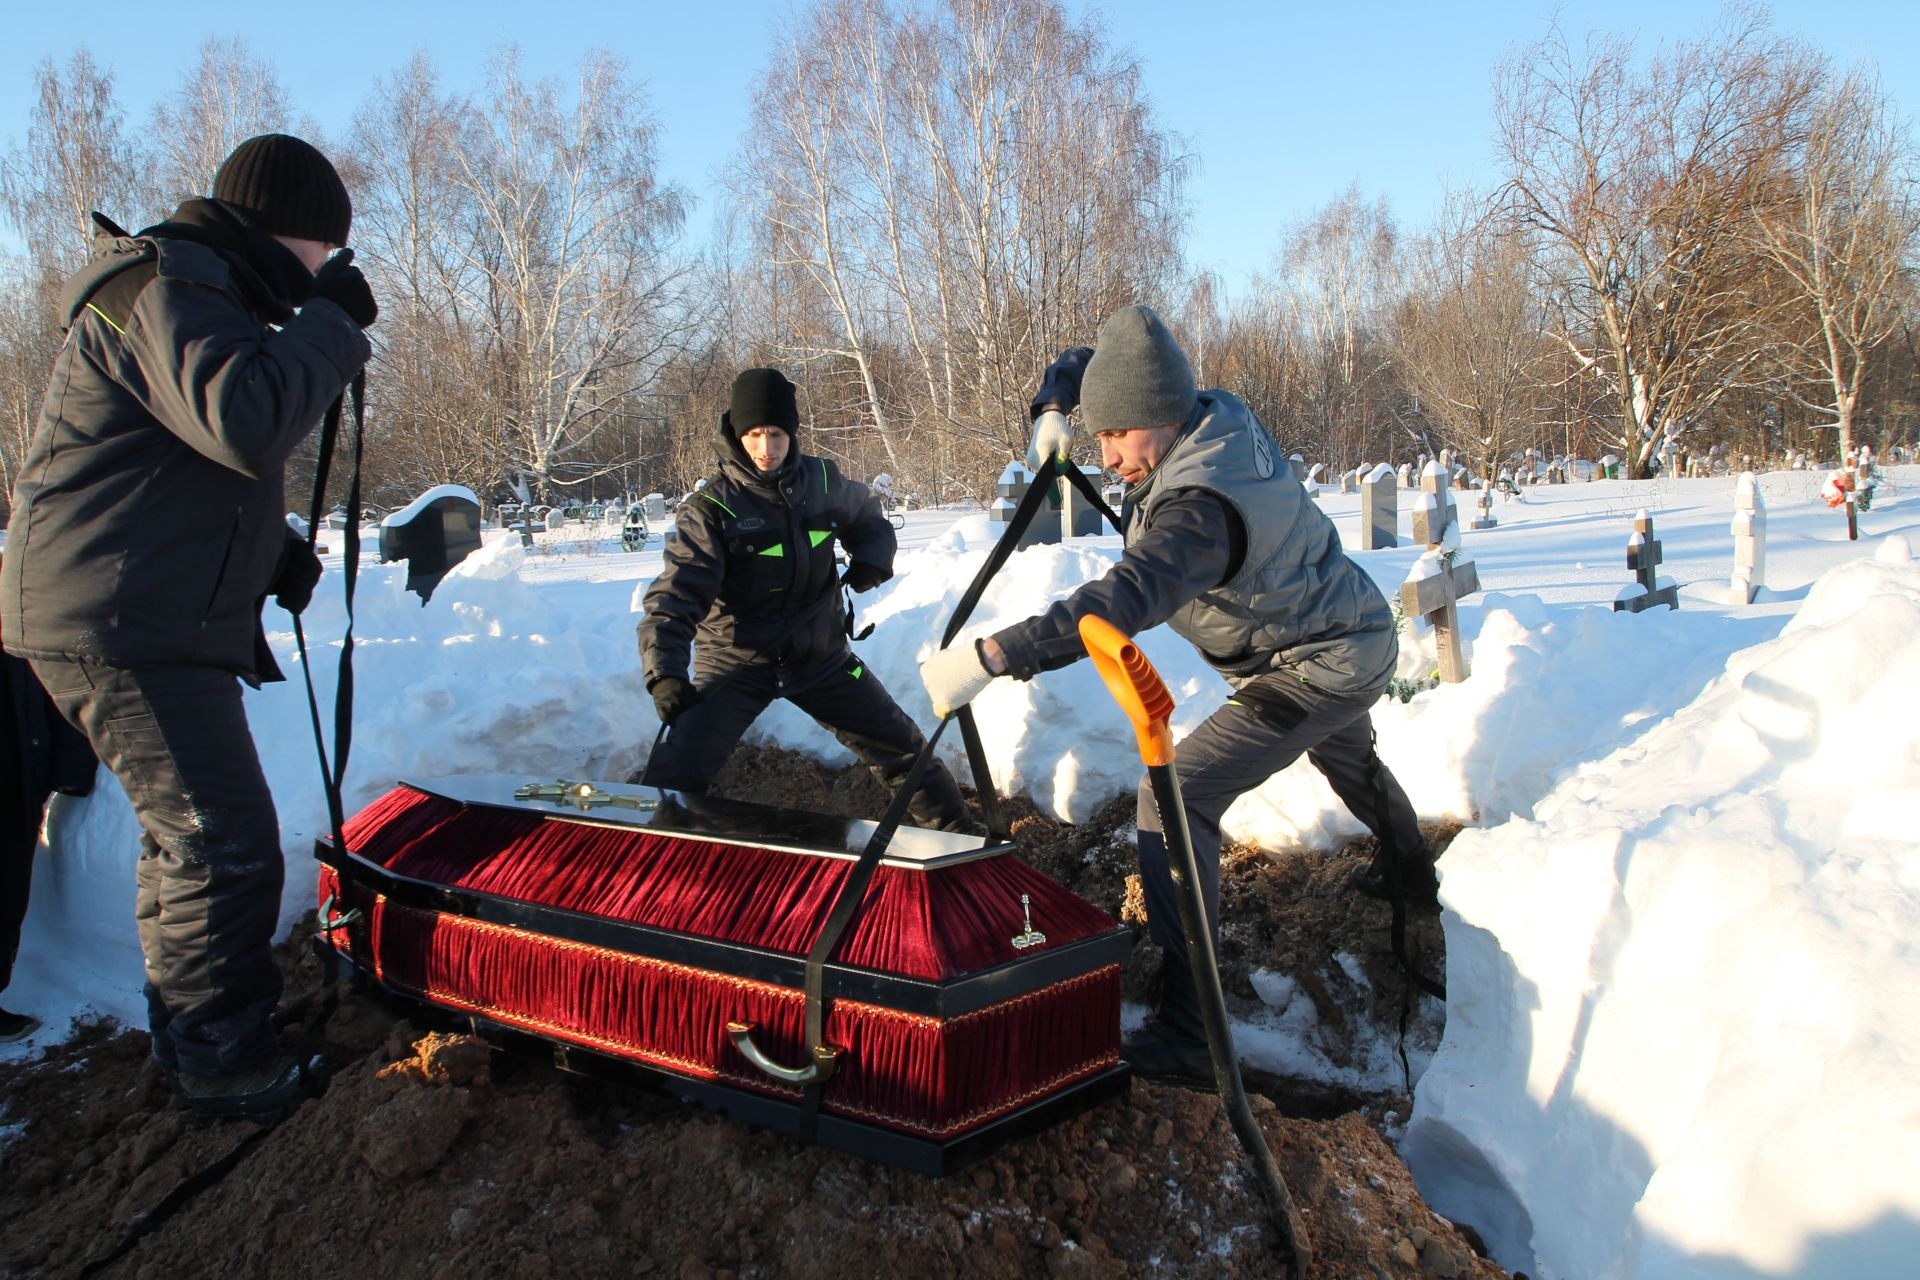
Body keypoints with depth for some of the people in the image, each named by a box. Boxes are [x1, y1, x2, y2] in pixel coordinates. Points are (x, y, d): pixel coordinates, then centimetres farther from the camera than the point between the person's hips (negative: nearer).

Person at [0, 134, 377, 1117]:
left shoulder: (197, 293, 22)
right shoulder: (165, 290, -14)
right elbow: (247, 423, -32)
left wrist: (272, 551, 13)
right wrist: (331, 323, -18)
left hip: (153, 621, 11)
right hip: (119, 624, -11)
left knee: (186, 836, 20)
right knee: (225, 847, -10)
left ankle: (188, 1030, 34)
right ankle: (217, 1063, 4)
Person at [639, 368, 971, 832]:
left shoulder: (823, 480, -4)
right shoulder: (710, 508, -16)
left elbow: (868, 519, 17)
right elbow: (675, 596, -23)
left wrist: (871, 558, -5)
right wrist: (664, 672, -38)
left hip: (820, 654, 4)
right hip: (736, 660, -3)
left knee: (901, 746, 10)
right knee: (677, 773, -19)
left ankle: (957, 835, 31)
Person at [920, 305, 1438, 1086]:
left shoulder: (1202, 506, -35)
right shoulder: (1218, 411, -7)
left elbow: (1121, 604, -52)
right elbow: (1083, 365, 6)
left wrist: (991, 658, -58)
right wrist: (1052, 410, -14)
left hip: (1315, 670, -10)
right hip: (1359, 634, 10)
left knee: (1175, 795, -21)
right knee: (1346, 756, 38)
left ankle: (1186, 1034, -23)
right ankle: (1409, 873, 68)